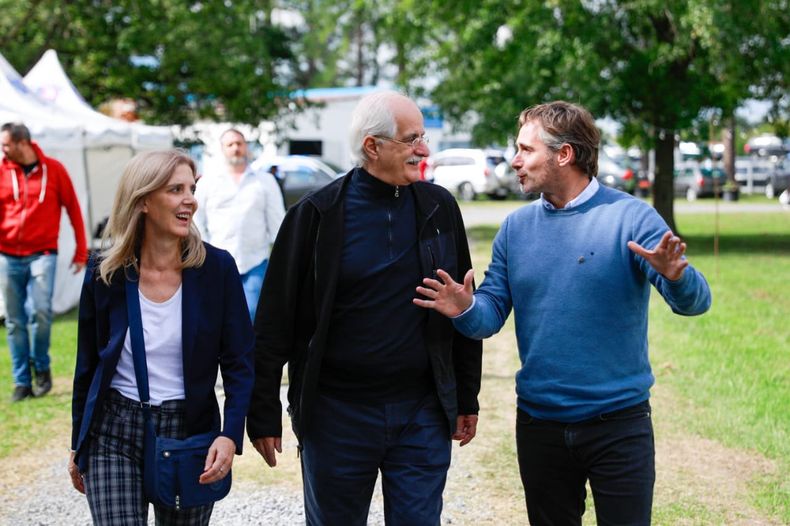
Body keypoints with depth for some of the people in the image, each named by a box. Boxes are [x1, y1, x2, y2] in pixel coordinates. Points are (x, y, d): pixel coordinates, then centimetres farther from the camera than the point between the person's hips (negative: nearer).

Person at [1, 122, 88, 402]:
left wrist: (81, 252, 5)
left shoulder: (53, 169, 0)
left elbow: (73, 209, 5)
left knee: (41, 311, -17)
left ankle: (41, 368, 7)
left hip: (42, 254, -2)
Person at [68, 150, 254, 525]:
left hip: (190, 434, 0)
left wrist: (231, 436, -19)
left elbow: (239, 364, -5)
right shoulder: (105, 273, -3)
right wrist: (78, 447, 13)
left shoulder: (216, 268, -6)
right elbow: (88, 366, 8)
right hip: (114, 435, 0)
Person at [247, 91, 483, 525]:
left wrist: (467, 399, 12)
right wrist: (263, 415, -3)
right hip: (337, 415, -2)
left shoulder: (439, 208, 3)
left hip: (423, 414, 2)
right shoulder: (316, 215, -6)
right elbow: (275, 323, -3)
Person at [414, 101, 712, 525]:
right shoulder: (516, 227, 4)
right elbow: (492, 312, 1)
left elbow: (693, 301, -16)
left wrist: (676, 277, -39)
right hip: (538, 423, 4)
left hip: (618, 423, -4)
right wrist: (466, 311, -21)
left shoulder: (629, 217, -9)